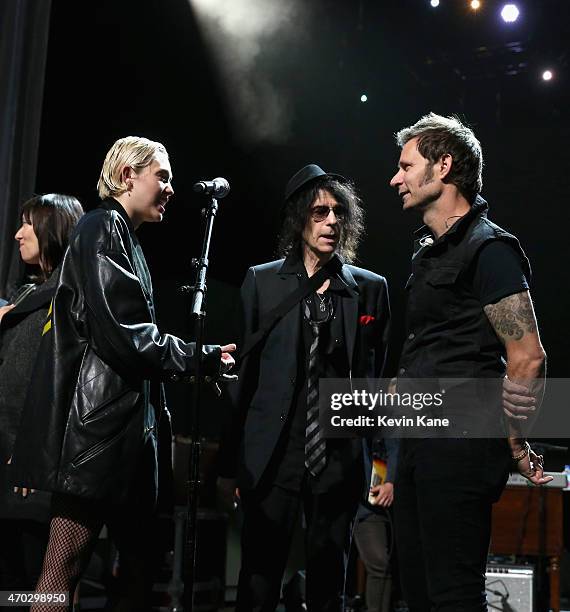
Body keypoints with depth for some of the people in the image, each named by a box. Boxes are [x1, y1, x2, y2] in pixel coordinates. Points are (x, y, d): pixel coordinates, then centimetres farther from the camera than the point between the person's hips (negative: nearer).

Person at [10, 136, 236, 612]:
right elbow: (121, 333, -18)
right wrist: (201, 359, -8)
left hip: (125, 425, 10)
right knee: (66, 563, -6)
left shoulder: (125, 239, 22)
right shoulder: (102, 228, -7)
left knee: (142, 564, 9)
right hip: (97, 425, -10)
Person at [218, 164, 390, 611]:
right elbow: (244, 374, 3)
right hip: (272, 458, -1)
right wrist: (230, 463, 3)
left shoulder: (370, 288, 6)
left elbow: (379, 378, 7)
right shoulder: (262, 281, 4)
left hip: (340, 461, 1)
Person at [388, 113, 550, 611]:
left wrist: (515, 446, -10)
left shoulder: (488, 248, -11)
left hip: (461, 446, -10)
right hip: (420, 444, 10)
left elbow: (528, 358, -16)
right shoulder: (430, 251, 19)